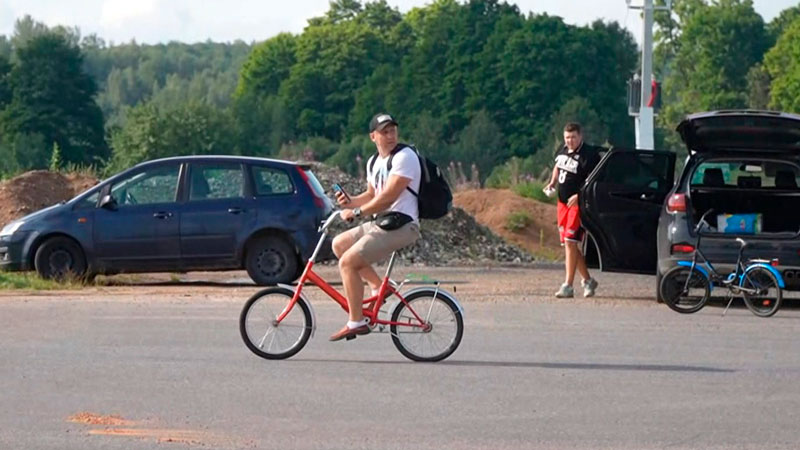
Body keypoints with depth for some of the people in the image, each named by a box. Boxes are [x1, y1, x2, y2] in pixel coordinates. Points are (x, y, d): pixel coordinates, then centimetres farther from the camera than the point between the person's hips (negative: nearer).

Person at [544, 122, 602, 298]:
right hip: (563, 203, 8)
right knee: (568, 244, 11)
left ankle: (568, 285, -12)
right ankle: (587, 280, 24)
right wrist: (552, 183, 13)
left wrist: (579, 196, -28)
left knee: (570, 242, -14)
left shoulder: (589, 155, -14)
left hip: (578, 204, -8)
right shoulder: (562, 151, 10)